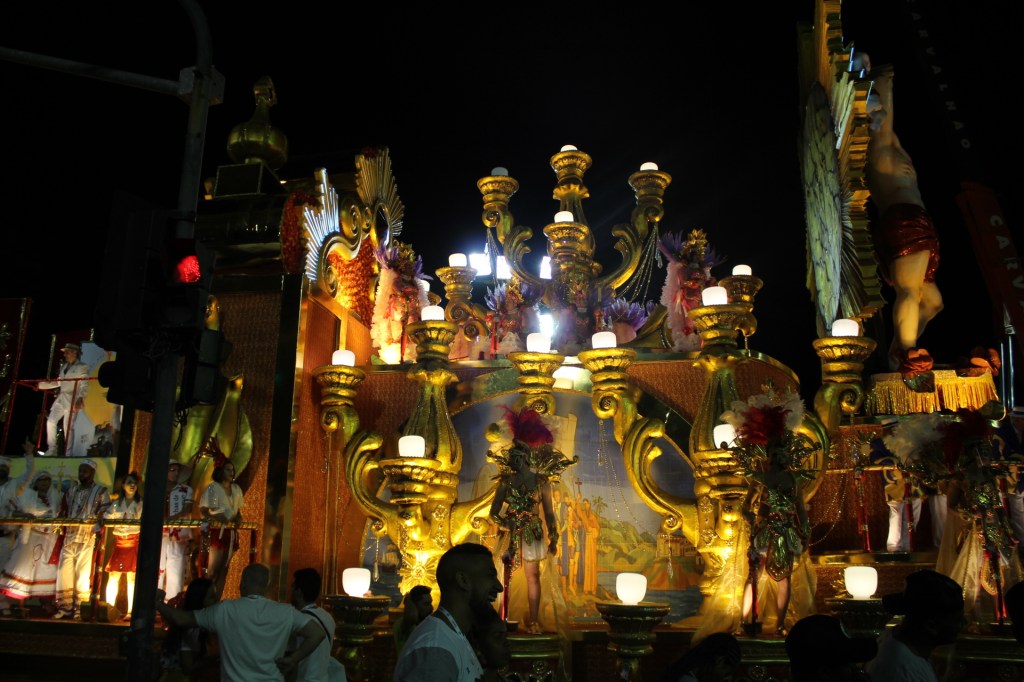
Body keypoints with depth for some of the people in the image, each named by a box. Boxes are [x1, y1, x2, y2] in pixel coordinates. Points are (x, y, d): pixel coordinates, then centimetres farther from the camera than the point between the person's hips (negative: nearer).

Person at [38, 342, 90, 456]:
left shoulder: (82, 367, -4)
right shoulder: (64, 366, 19)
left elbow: (85, 385, -13)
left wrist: (80, 398, -28)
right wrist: (41, 385, 24)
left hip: (72, 400, -8)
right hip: (61, 398, 8)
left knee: (67, 426, -10)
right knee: (51, 421, 4)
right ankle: (52, 450, 12)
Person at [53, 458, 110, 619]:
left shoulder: (101, 491, 4)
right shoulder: (71, 490, 18)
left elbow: (105, 517, -4)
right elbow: (63, 511, 22)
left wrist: (95, 530, -18)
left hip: (87, 539, -4)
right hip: (68, 537, 5)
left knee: (83, 573, -5)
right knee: (64, 571, 1)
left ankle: (79, 609, 0)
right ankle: (64, 607, 8)